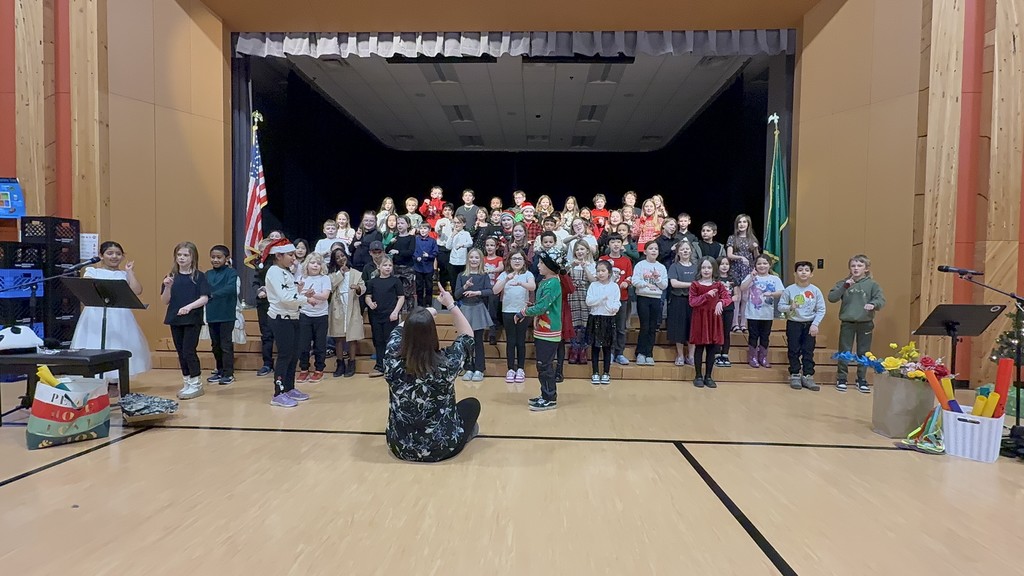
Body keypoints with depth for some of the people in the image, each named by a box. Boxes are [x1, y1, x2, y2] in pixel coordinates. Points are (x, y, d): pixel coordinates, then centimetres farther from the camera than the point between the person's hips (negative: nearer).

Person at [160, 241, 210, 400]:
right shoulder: (171, 277, 7)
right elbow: (165, 301, 4)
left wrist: (189, 306, -25)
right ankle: (186, 383, 22)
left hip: (193, 320, -5)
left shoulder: (198, 276, -4)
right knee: (181, 352, 11)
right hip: (175, 320, 5)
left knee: (189, 350, -6)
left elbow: (204, 298, -10)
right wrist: (168, 287, -12)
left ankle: (196, 384, 5)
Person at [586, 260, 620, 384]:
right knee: (595, 346, 4)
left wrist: (615, 307, -26)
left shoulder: (614, 286, 2)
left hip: (609, 319, 0)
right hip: (595, 318, 0)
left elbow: (617, 301, -5)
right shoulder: (593, 285, 2)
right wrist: (602, 297, -16)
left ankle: (605, 373, 15)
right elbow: (588, 301, -8)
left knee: (607, 347, 6)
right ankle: (595, 373, 13)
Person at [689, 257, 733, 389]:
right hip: (699, 319, -2)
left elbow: (728, 298, -6)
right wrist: (707, 295, -19)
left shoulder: (719, 285, 6)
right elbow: (692, 302, -9)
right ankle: (698, 376, 12)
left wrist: (721, 302, -28)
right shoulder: (695, 285, 0)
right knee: (699, 348, 2)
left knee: (712, 349, 5)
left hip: (714, 319, 2)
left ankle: (708, 376, 16)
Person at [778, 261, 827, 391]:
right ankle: (794, 376, 14)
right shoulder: (789, 290, -7)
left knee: (809, 351, 5)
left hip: (810, 325, 1)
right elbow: (780, 306, -4)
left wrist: (815, 324, -11)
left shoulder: (815, 291, -4)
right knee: (794, 351, 4)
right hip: (793, 324, -1)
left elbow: (821, 310, -2)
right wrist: (790, 307, -24)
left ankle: (808, 377, 12)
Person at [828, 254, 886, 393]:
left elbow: (881, 299, -8)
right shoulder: (844, 283, 2)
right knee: (844, 352, 5)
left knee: (864, 353, 9)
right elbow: (831, 298, -7)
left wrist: (873, 304, -30)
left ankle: (862, 380, 21)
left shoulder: (872, 284, 0)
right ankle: (841, 379, 15)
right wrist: (844, 287, -19)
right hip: (847, 323, 0)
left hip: (865, 323, 0)